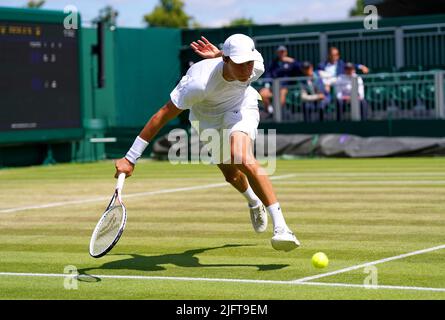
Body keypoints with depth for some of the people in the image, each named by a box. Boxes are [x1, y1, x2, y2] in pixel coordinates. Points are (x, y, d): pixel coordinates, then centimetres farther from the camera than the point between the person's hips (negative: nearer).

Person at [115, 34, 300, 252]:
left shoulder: (256, 67, -29)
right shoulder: (199, 83, -41)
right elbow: (162, 115, -36)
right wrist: (130, 159, -36)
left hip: (240, 107, 0)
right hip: (206, 117, 0)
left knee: (243, 160, -28)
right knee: (231, 175, 11)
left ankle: (280, 227, -29)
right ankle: (254, 202, 50)